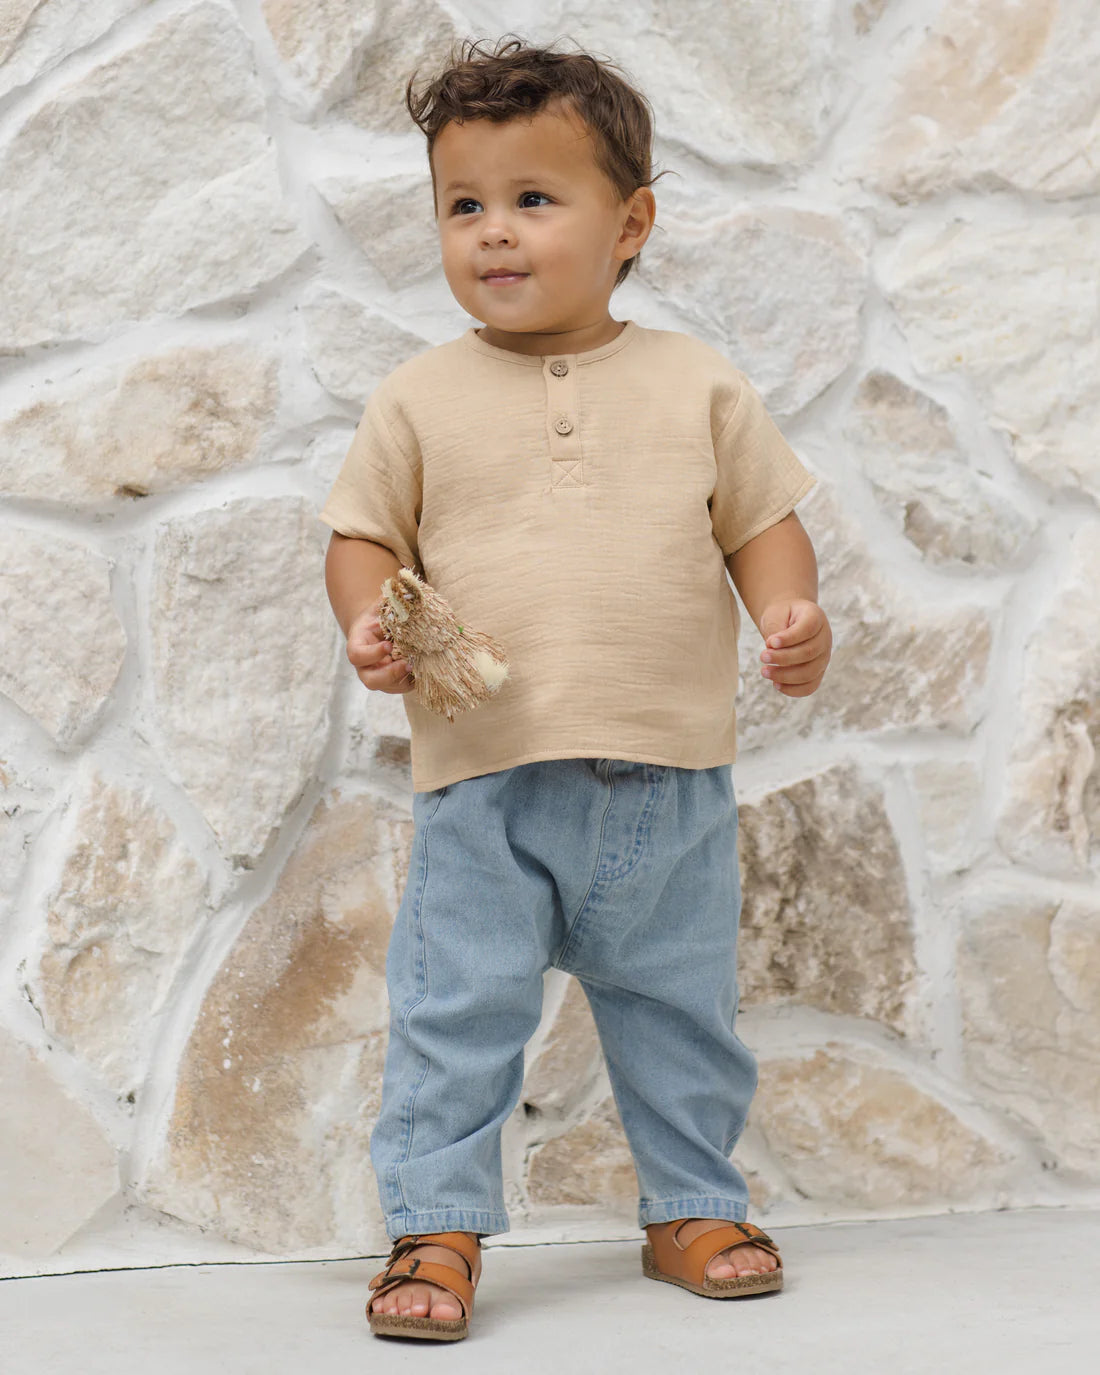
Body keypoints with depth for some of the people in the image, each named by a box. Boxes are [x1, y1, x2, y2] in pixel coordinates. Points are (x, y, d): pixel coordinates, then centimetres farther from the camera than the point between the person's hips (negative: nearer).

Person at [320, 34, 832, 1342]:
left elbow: (762, 520, 8)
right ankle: (435, 1225, 14)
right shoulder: (420, 399, 2)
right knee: (454, 1012, 0)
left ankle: (692, 1207, 32)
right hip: (484, 781, -1)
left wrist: (789, 610, -11)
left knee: (679, 1012, 15)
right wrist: (371, 620, -13)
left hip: (670, 776, 1)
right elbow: (364, 532, 6)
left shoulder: (696, 385, 3)